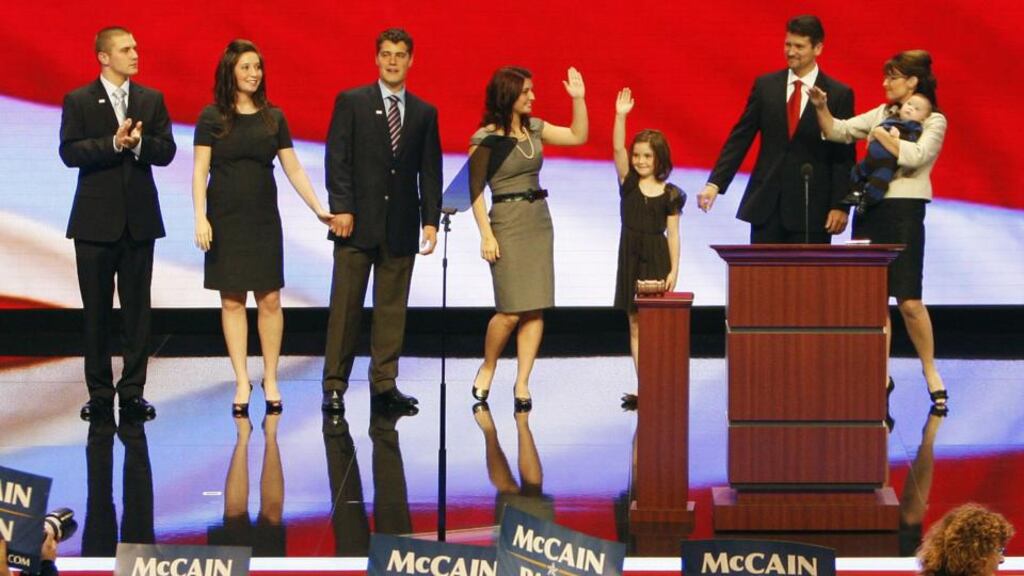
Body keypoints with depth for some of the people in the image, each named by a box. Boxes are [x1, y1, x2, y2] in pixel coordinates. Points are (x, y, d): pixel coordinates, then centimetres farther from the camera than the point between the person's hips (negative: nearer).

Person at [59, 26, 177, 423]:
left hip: (139, 219, 2)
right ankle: (100, 393, 10)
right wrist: (114, 143, -21)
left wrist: (139, 143, -17)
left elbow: (166, 151, 2)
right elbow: (69, 152, -10)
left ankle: (133, 391, 7)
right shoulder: (78, 101, 0)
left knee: (137, 309, 2)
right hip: (95, 220, -2)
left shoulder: (151, 100, 8)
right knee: (96, 310, 3)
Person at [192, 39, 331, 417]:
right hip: (225, 220, -2)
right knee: (232, 300, 1)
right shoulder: (212, 117, -2)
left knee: (269, 299, -1)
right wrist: (200, 218, -13)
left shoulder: (273, 118, 5)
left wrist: (319, 209, -1)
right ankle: (242, 382, 5)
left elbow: (293, 169, 7)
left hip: (264, 219, 2)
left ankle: (271, 379, 7)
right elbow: (200, 171, -3)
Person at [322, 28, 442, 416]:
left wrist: (431, 220, 1)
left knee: (392, 307, 4)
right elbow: (337, 157, -3)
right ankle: (334, 386, 1)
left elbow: (430, 172, 10)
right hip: (358, 221, -3)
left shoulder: (424, 113, 11)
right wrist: (341, 208, -12)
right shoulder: (351, 102, 3)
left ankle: (384, 383, 9)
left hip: (401, 225, 3)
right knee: (346, 304, -2)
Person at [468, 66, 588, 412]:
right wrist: (486, 235, -14)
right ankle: (487, 368, 16)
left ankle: (522, 383, 5)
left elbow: (578, 137, 13)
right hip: (506, 223, -6)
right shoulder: (485, 138, -8)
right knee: (510, 311, -9)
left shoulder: (533, 128, 8)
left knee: (536, 308, 0)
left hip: (539, 221, 6)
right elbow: (476, 190, -8)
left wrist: (578, 99, 3)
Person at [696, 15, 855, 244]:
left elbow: (845, 157, -1)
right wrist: (715, 183, -3)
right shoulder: (765, 86, 7)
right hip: (766, 204, 2)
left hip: (811, 207, -2)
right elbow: (739, 138, 7)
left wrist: (840, 206, -8)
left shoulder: (839, 94, 0)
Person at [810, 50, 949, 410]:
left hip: (904, 213, -6)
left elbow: (915, 156, -20)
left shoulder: (933, 121, -4)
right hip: (870, 210, 6)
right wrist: (821, 108, -7)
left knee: (908, 300, -9)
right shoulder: (882, 114, 13)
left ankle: (930, 372, 6)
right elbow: (837, 132, 10)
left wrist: (881, 135, -12)